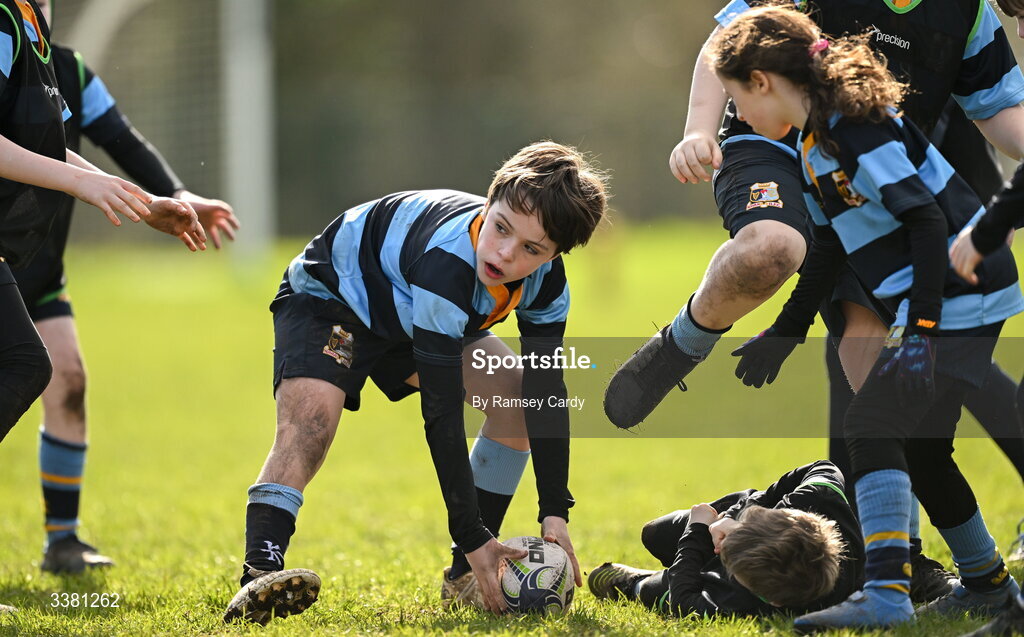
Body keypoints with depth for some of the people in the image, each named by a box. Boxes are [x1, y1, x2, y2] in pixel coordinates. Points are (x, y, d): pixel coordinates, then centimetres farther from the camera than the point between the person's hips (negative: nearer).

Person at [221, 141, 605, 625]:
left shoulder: (546, 281, -21)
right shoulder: (447, 258, -42)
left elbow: (547, 393, -12)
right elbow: (440, 410, -39)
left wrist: (555, 513, -18)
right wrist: (471, 536, -37)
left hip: (408, 314, 7)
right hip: (328, 299, -7)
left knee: (518, 394, -5)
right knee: (309, 418, -34)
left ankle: (468, 576, 3)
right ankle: (258, 576, -46)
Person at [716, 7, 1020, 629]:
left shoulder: (856, 127, -17)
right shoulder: (816, 142, 14)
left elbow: (927, 220, -23)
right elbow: (829, 250, 25)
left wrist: (920, 329, -27)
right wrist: (784, 335, 30)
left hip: (959, 300, -10)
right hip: (942, 305, 10)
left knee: (874, 423, -18)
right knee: (919, 445, 17)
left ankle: (886, 594, -26)